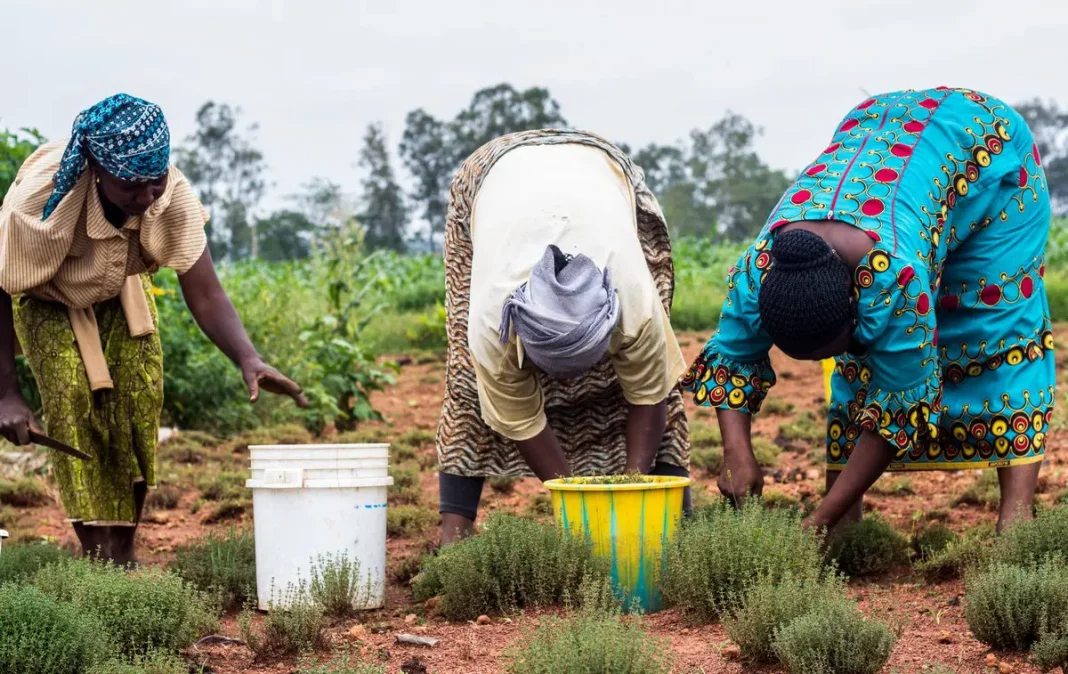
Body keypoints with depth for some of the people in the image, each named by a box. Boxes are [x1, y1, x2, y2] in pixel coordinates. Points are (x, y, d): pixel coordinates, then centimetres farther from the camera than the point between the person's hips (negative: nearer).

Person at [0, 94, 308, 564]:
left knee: (140, 391, -12)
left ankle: (122, 549, 1)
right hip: (47, 297, -3)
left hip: (121, 290, 3)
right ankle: (97, 553, -15)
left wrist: (247, 359, -48)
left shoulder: (174, 197, -32)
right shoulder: (42, 198, -41)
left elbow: (205, 295, -30)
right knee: (74, 396, -21)